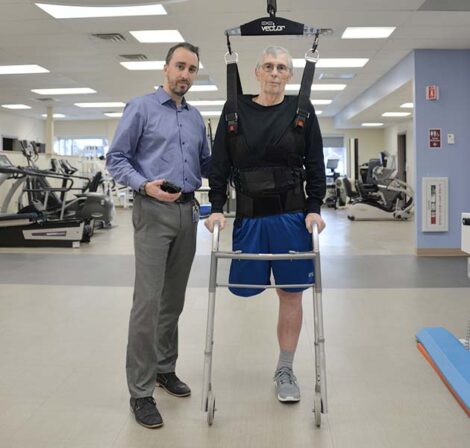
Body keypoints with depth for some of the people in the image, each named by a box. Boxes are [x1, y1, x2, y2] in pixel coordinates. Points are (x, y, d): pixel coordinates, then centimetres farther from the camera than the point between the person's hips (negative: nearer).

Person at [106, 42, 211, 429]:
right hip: (153, 211, -6)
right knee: (148, 300, -9)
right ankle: (141, 391, -1)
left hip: (188, 212, 6)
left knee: (174, 299, 12)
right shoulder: (141, 108, -1)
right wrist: (144, 185, -21)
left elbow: (206, 164, 19)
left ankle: (165, 368, 26)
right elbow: (116, 159, -5)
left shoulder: (196, 118, 17)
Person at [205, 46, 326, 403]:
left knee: (291, 293, 5)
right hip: (250, 216, 1)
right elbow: (220, 164, 4)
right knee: (244, 288, 4)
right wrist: (216, 208, -4)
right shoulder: (235, 110, 4)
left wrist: (314, 209, -5)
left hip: (292, 215, 0)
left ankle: (285, 370, 21)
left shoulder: (301, 111, 3)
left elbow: (315, 165, 4)